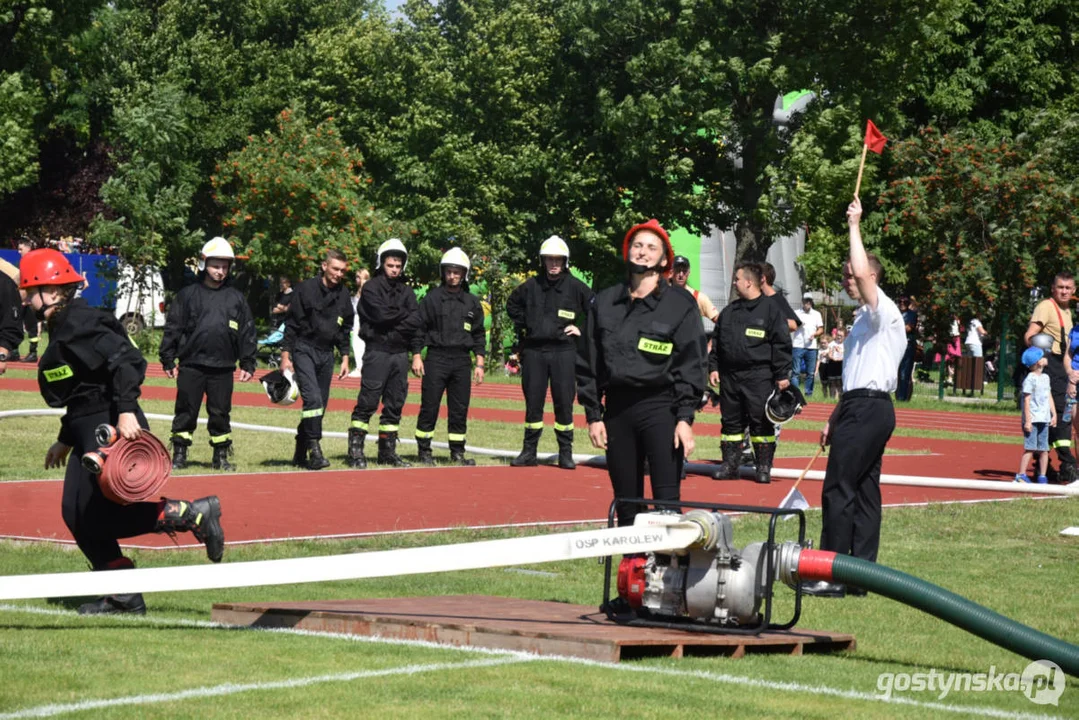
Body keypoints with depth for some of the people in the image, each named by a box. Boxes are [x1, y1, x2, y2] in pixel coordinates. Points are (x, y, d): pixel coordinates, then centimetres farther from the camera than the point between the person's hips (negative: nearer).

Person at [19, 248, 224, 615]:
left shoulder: (77, 326, -14)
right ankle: (123, 596, 12)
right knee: (77, 513, 8)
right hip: (91, 433, 11)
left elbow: (126, 361, -26)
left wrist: (126, 411, -33)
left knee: (98, 514, -14)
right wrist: (65, 440, 28)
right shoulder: (64, 327, 17)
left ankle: (194, 514, -8)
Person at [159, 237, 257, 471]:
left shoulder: (236, 298, 10)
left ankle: (221, 456, 15)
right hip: (191, 366, -1)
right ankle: (179, 455, 9)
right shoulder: (188, 295, 4)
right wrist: (168, 361, 0)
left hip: (223, 368, 2)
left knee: (220, 414, 5)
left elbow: (247, 333, 11)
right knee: (186, 412, 2)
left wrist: (248, 364, 5)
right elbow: (172, 328, 4)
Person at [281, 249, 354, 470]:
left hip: (326, 354, 6)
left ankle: (300, 454, 15)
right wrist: (285, 356, -9)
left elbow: (344, 329, 19)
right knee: (313, 398, -20)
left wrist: (345, 358, 14)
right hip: (304, 350, -6)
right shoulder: (306, 289, -7)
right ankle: (314, 450, -21)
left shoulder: (343, 295, 9)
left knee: (320, 404, 5)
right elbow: (291, 324, -5)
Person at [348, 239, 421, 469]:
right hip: (377, 352, -6)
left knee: (395, 404, 8)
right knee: (367, 402, -8)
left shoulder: (406, 290, 15)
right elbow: (381, 314, -16)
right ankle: (355, 450, -6)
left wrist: (393, 328, -11)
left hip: (400, 353, 6)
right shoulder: (371, 287, -1)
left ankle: (388, 451, 14)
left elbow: (415, 321, 2)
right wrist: (403, 314, -2)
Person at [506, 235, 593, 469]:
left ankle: (566, 453, 5)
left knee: (564, 403, -2)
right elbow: (512, 305, 24)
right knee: (533, 403, 5)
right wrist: (522, 326, 14)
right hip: (533, 351, 2)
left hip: (563, 351, -2)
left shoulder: (575, 287, -1)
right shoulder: (531, 286, 7)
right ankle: (529, 451, 11)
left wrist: (581, 331, -1)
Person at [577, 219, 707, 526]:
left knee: (667, 500, -11)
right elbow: (588, 363, 14)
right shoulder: (604, 303, 11)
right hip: (618, 409, 4)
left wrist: (685, 418, -9)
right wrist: (593, 415, 7)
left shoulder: (680, 304, 2)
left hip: (661, 408, -4)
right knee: (625, 503, 7)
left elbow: (691, 365, -2)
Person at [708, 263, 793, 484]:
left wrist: (782, 375, -9)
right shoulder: (729, 312, 15)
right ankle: (730, 463, 14)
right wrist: (713, 367, 11)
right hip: (729, 376, 5)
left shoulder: (771, 309, -2)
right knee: (731, 421, 8)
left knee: (762, 422, -4)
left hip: (759, 376, -5)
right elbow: (716, 341, 21)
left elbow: (781, 345, -5)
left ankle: (764, 466, 2)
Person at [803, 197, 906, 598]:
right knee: (864, 493, 8)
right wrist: (834, 420, 24)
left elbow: (862, 272, -27)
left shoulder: (883, 311, -8)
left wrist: (855, 226, -18)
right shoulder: (864, 319, 22)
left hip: (868, 409, -10)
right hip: (863, 408, 10)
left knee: (838, 490, -11)